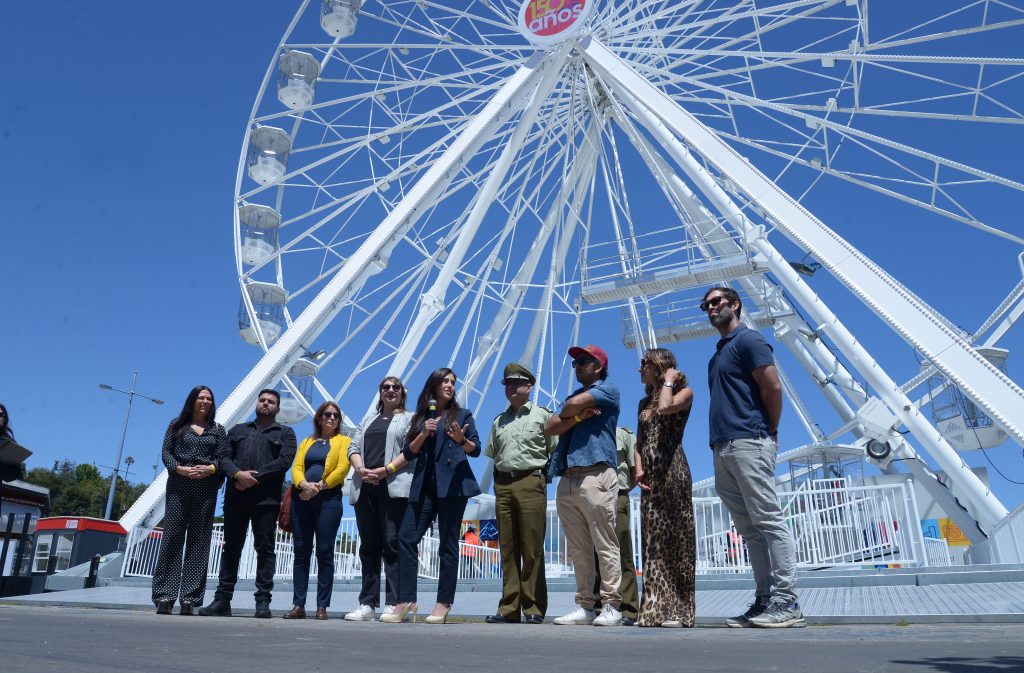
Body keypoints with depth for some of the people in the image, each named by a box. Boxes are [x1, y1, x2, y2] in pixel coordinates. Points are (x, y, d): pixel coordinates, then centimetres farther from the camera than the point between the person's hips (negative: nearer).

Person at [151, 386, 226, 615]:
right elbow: (166, 452, 4)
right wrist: (181, 469, -14)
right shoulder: (177, 425, 13)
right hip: (179, 485, -1)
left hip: (206, 488, 1)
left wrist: (210, 469, -15)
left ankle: (190, 598, 0)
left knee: (198, 540, -1)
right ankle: (164, 595, -2)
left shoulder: (217, 429, 14)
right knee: (172, 536, -5)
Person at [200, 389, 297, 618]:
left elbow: (284, 461, -4)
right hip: (235, 497, 3)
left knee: (265, 548, -3)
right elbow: (223, 457, 10)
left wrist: (255, 476, -12)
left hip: (266, 498, -3)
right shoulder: (238, 430, 22)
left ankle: (263, 601, -2)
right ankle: (222, 600, 10)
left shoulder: (285, 433, 12)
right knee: (231, 548, 5)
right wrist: (238, 474, -11)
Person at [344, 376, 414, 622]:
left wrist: (385, 470, -15)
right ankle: (367, 604, 7)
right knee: (369, 546, 5)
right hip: (365, 488, 5)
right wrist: (361, 469, -5)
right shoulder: (368, 419, 25)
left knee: (392, 544, -8)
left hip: (393, 487, -5)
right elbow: (354, 447, 16)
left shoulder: (409, 419, 10)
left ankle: (393, 604, -7)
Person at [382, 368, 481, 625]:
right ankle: (406, 601, -1)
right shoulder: (420, 418, 17)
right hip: (424, 485, 3)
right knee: (406, 538, -6)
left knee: (448, 543, -2)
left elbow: (476, 449, 4)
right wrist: (424, 434, -6)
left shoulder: (462, 414, 11)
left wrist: (462, 440, -17)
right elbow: (408, 453, 10)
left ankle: (443, 604, 3)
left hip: (452, 483, -3)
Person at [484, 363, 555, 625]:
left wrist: (543, 474, -1)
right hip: (503, 486, 5)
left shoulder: (541, 415, 5)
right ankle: (509, 608, 8)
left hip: (531, 483, -5)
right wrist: (499, 479, 15)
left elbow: (555, 451, 4)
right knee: (507, 549, 5)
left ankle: (534, 608, 2)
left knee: (532, 549, -4)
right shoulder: (499, 421, 20)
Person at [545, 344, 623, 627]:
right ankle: (584, 606, 11)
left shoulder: (607, 389, 6)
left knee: (605, 546, -5)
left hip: (596, 476, -7)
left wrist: (566, 412, 11)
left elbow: (572, 405, -11)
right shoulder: (574, 397, 27)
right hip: (567, 480, 7)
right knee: (578, 550, 7)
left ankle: (611, 606, -1)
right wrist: (579, 416, -3)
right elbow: (549, 428, 11)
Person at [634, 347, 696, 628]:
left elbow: (665, 407, -20)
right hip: (651, 476, 7)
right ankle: (655, 608, 8)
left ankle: (677, 609, -1)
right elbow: (638, 443, 16)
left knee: (676, 538, -6)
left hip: (672, 470, -7)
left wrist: (669, 380, -5)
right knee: (653, 541, 4)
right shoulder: (644, 402, 21)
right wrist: (638, 468, 0)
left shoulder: (684, 392, 3)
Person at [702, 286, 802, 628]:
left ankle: (786, 602, -5)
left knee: (769, 521, -8)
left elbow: (773, 387, -10)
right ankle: (765, 600, 11)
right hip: (723, 448, 9)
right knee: (749, 529, 8)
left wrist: (769, 431, -1)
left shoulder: (748, 339, -2)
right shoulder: (718, 353, 25)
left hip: (748, 444, -9)